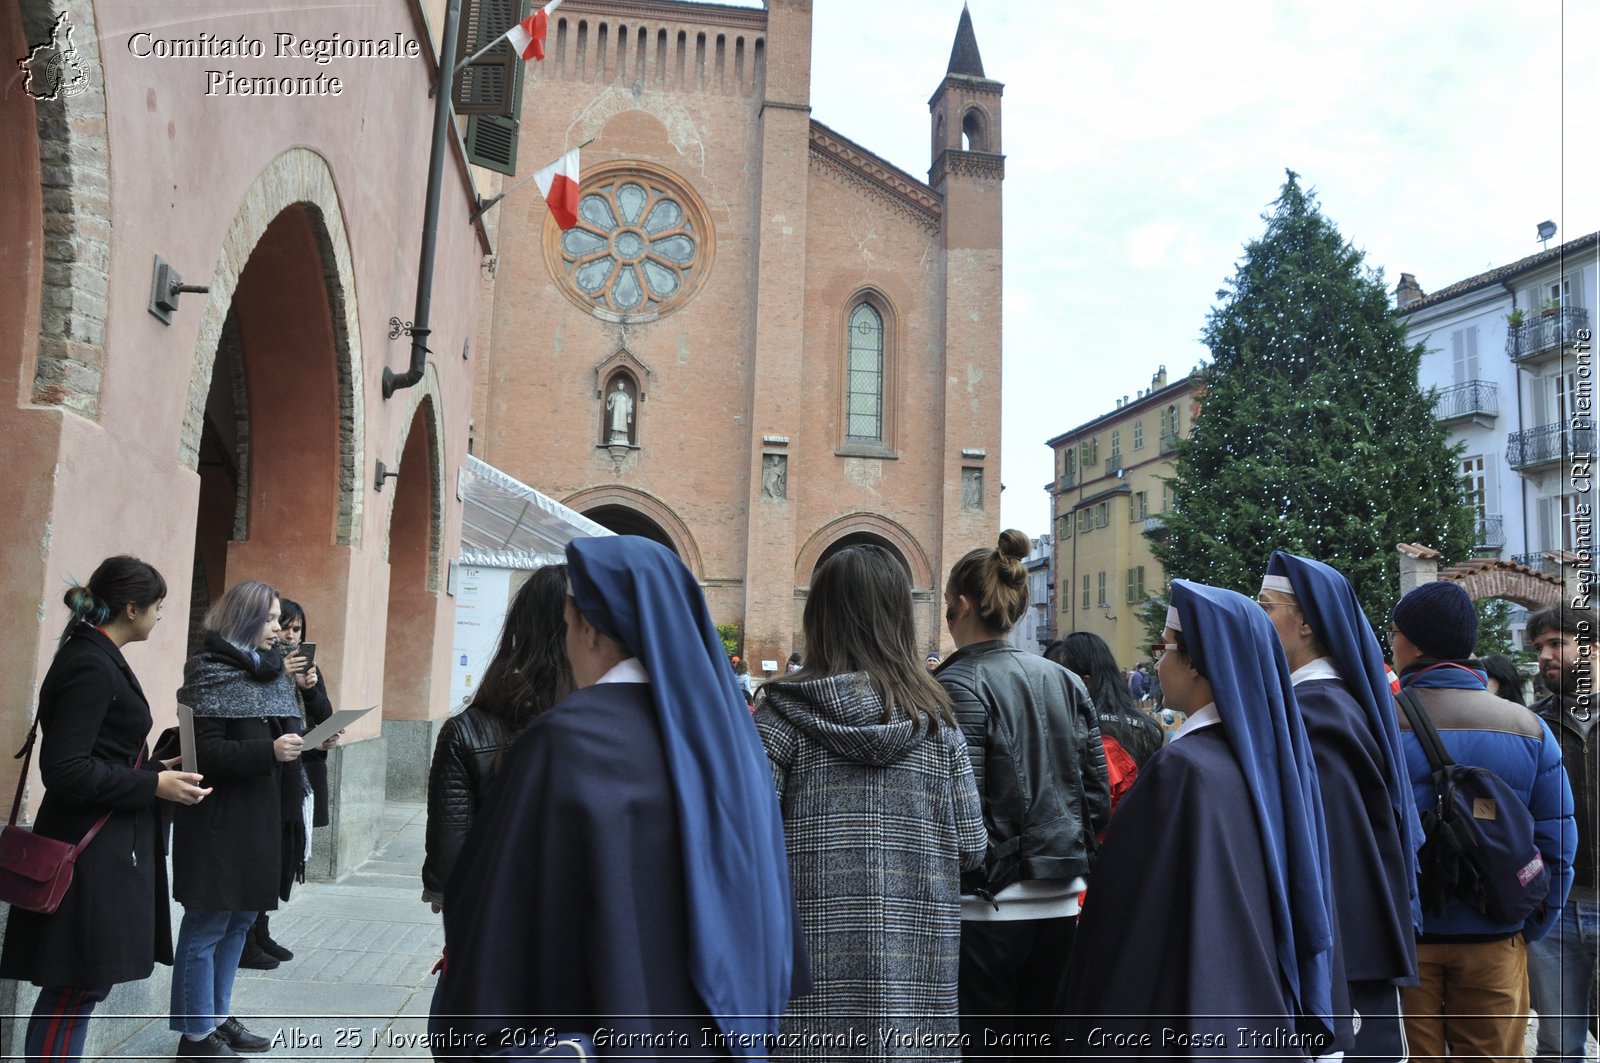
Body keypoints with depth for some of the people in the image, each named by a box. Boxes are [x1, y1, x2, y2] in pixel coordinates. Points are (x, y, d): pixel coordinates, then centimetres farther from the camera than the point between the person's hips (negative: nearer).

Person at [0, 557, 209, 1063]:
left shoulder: (97, 658, 12)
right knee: (75, 991, -1)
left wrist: (156, 769, 12)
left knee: (80, 988, 16)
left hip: (106, 847, 10)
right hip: (92, 853, -10)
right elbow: (66, 770, -23)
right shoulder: (91, 667, -18)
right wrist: (154, 785, -17)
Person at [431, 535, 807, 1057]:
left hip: (599, 1033, -5)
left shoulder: (564, 740, -19)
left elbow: (498, 910, -15)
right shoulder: (724, 730, -1)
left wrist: (468, 1038, -2)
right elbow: (771, 910, 6)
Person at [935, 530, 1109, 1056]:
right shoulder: (1067, 683, 7)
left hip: (985, 908, -6)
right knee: (1041, 1047, 17)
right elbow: (1098, 798, 9)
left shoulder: (959, 686, -14)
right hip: (1059, 906, 7)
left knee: (978, 1049, 4)